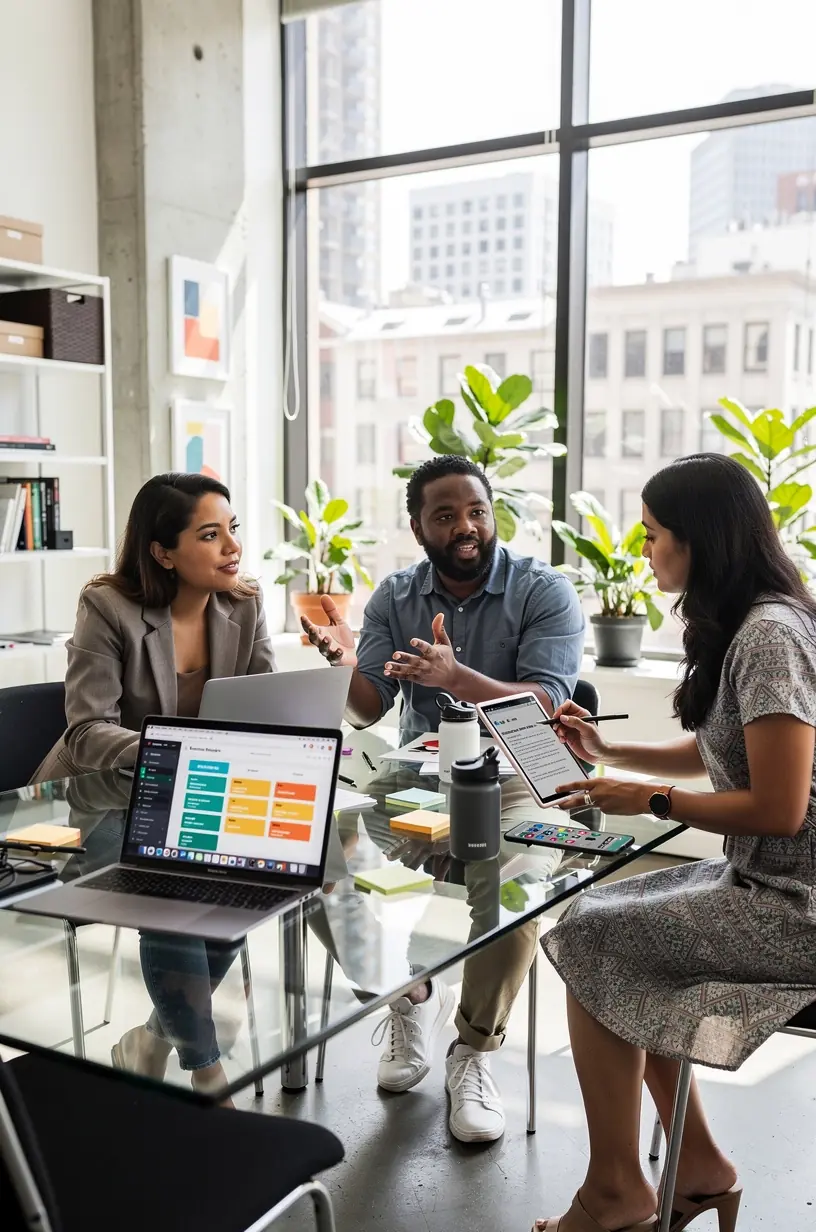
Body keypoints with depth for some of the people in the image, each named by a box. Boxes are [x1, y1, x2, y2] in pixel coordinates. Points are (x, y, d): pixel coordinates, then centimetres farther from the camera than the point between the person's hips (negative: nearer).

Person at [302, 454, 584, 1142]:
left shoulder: (544, 591, -8)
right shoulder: (395, 597, 4)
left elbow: (547, 705, -20)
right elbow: (369, 710, -1)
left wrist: (456, 677, -36)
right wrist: (345, 665, -24)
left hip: (513, 781, -3)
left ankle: (474, 1053, -5)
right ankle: (414, 995, 9)